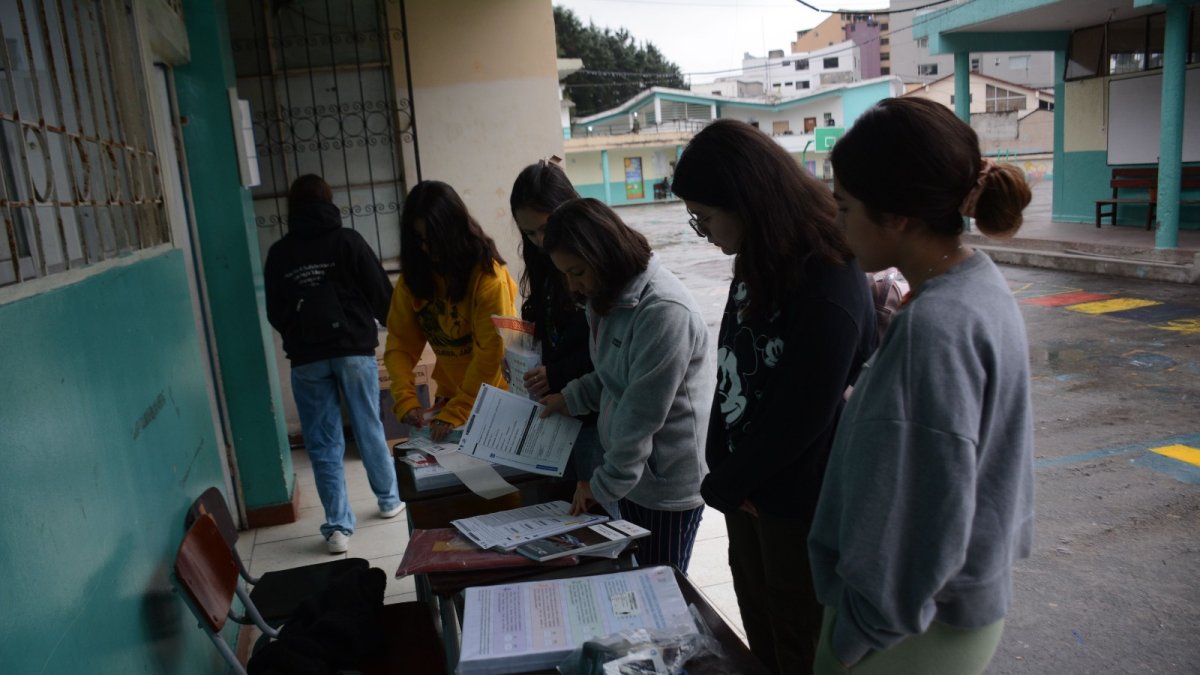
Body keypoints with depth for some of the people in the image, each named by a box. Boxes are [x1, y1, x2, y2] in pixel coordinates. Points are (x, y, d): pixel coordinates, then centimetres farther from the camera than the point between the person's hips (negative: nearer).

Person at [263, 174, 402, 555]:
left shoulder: (278, 254, 3)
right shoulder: (347, 240, -3)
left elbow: (274, 313, 10)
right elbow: (382, 293, -2)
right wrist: (383, 324, 18)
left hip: (306, 359, 1)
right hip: (353, 349, 0)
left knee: (323, 444, 5)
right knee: (369, 430, 14)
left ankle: (338, 528, 4)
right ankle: (389, 500, 29)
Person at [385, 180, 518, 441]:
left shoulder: (488, 274, -18)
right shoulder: (413, 277, -2)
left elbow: (490, 352, -20)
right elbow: (400, 344, -3)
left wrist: (456, 413, -24)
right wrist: (405, 399, -18)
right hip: (450, 396, 4)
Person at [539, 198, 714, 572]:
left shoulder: (664, 310, -25)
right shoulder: (611, 296, 5)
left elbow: (643, 413, -23)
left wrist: (604, 484, -15)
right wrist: (571, 397, 3)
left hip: (668, 483, -8)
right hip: (631, 472, 8)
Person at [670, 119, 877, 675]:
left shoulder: (830, 288, -26)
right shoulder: (759, 262, 2)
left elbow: (800, 419, -24)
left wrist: (719, 486, -11)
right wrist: (721, 471, -1)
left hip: (800, 503, -8)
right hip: (748, 488, 8)